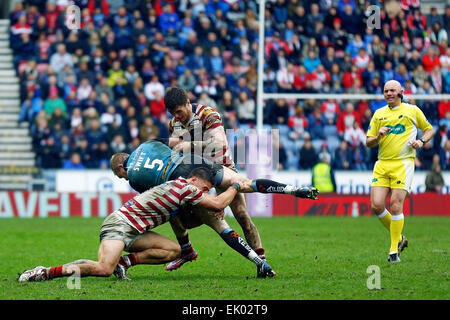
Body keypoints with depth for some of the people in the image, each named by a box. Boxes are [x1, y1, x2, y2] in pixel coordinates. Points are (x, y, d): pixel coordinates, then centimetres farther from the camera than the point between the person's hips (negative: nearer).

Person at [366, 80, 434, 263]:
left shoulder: (412, 110, 6)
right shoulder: (378, 114, 15)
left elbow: (429, 129, 18)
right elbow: (368, 143, 15)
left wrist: (421, 141, -2)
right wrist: (378, 136, -7)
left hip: (403, 163, -4)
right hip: (382, 164, 4)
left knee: (396, 206, -13)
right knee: (376, 206, -8)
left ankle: (394, 251, -5)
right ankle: (398, 238, 17)